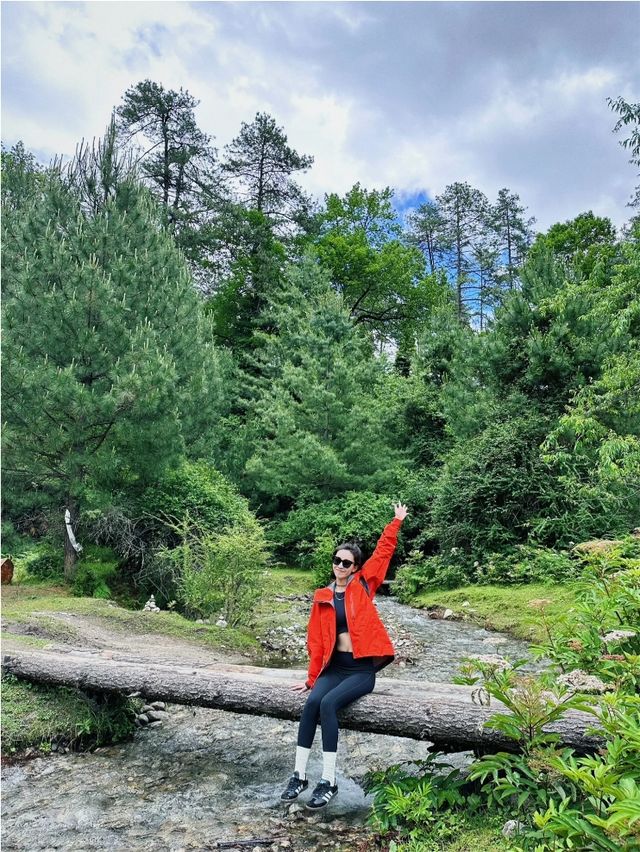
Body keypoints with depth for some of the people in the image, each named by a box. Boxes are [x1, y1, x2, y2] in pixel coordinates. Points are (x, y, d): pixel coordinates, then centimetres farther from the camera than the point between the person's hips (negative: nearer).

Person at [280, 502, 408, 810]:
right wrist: (312, 678, 8)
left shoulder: (363, 585, 0)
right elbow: (317, 642, 9)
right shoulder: (322, 598, 6)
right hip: (334, 667, 3)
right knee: (312, 702, -24)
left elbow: (383, 552, 0)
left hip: (362, 669, -3)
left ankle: (329, 781, -17)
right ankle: (299, 775, -11)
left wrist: (396, 522, 2)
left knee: (328, 704, -26)